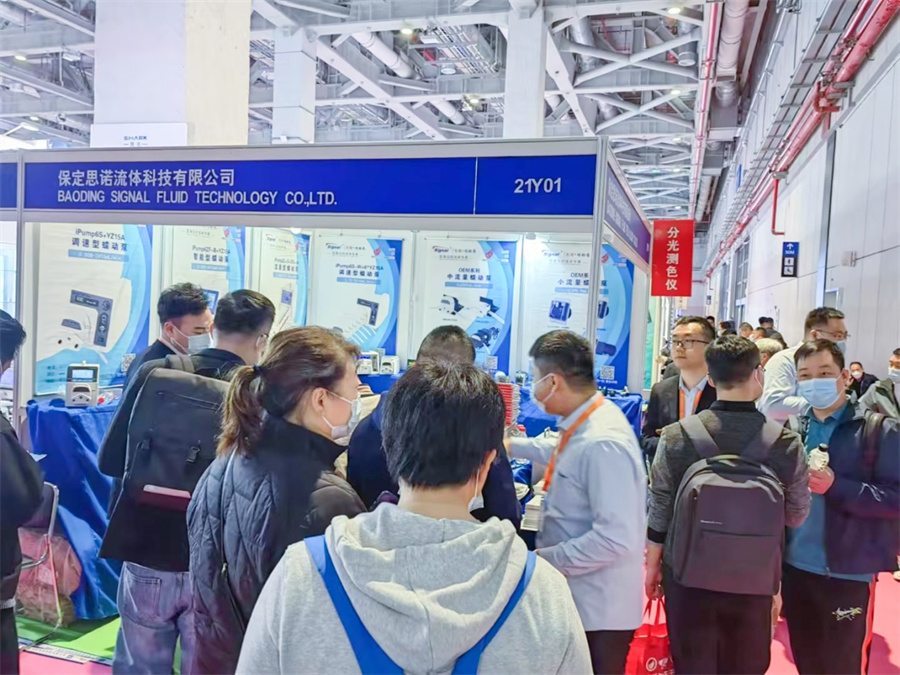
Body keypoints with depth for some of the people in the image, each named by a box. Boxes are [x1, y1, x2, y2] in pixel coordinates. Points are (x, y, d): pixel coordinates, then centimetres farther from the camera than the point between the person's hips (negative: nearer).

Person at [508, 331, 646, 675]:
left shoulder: (602, 444, -28)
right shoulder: (585, 426, 2)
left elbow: (615, 538, -30)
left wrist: (544, 559, -22)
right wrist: (510, 444, 30)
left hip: (598, 608, -9)